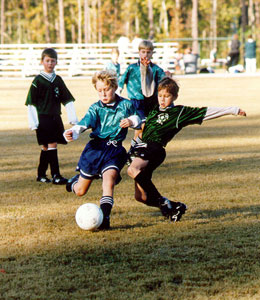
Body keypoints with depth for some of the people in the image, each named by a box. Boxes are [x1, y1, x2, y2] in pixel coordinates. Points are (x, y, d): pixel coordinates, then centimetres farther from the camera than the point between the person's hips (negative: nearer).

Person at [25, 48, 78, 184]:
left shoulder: (58, 80, 10)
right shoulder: (38, 81, -4)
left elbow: (67, 100, 12)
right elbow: (31, 102, -4)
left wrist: (73, 118, 4)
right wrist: (33, 122, -10)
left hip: (56, 118, 5)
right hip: (43, 118, -5)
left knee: (46, 147, 12)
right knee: (51, 145, -10)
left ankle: (41, 174, 23)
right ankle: (56, 176, -10)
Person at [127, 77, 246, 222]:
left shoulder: (180, 112, 5)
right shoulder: (153, 109, 19)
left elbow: (207, 112, 5)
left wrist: (234, 110, 4)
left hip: (155, 149, -6)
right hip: (141, 148, 7)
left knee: (133, 170, -35)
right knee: (141, 196, 2)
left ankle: (161, 201, -25)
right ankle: (174, 207, 18)